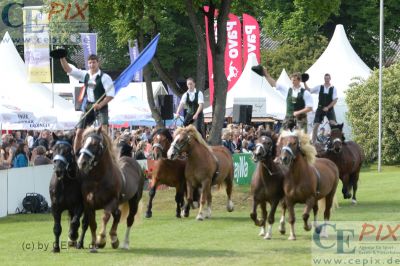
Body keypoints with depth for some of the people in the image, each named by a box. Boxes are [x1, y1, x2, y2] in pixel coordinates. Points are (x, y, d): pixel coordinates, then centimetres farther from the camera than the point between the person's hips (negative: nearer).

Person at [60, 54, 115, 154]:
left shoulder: (104, 77, -8)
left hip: (101, 107, -5)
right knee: (79, 132, 4)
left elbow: (111, 94, -12)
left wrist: (100, 105, -22)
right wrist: (62, 58, -7)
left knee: (104, 132, -19)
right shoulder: (85, 75, 8)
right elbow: (68, 69, 7)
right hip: (87, 107, 5)